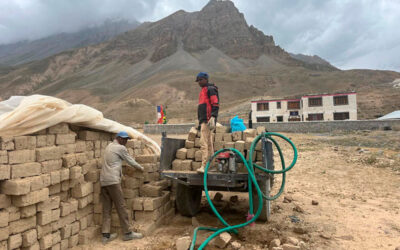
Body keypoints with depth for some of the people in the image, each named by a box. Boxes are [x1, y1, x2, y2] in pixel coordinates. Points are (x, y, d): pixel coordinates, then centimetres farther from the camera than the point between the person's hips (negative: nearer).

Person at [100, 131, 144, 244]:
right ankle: (127, 233, 4)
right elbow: (131, 161, 4)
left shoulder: (109, 146, 21)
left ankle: (106, 235, 8)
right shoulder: (121, 148, -4)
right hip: (113, 180, -8)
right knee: (121, 207, -2)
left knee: (107, 208, 8)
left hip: (103, 181, 9)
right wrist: (141, 168, 19)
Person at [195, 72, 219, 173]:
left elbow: (215, 104, -16)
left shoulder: (210, 89, -5)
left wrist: (213, 118, -26)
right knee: (209, 143, 12)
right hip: (203, 121, 10)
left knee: (203, 143, -16)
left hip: (208, 121, -10)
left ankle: (204, 166, -17)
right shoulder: (203, 90, 25)